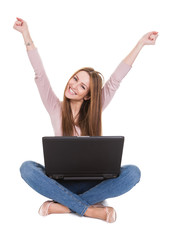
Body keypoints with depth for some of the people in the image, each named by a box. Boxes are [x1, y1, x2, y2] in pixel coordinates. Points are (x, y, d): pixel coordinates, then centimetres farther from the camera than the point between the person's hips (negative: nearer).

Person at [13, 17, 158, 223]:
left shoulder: (94, 110, 3)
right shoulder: (56, 109, 1)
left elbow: (115, 79, 0)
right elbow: (40, 74, -4)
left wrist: (140, 43, -1)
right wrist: (26, 34, -9)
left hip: (91, 182, 1)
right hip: (61, 181, -1)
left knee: (133, 172, -26)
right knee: (27, 167, -30)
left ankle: (63, 205, -27)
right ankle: (90, 210, -32)